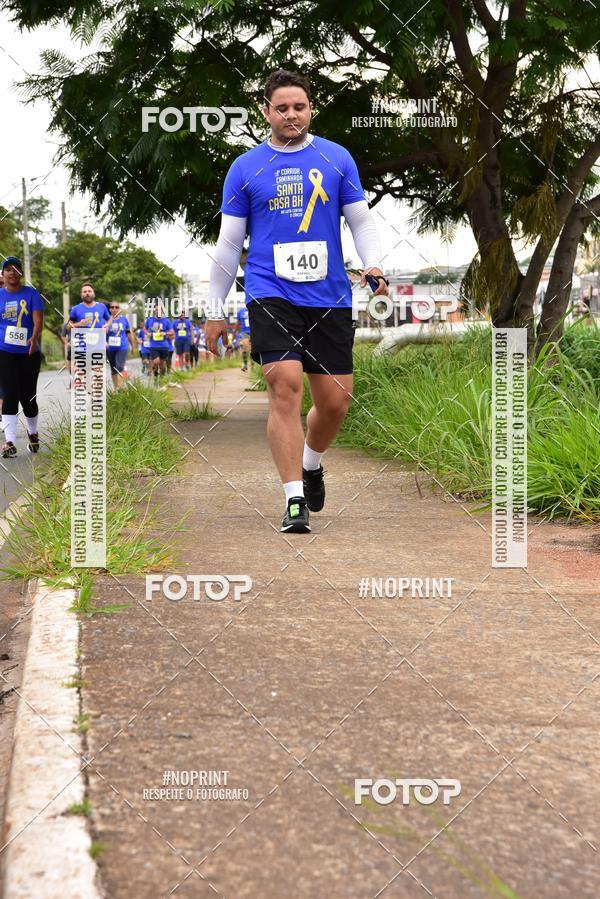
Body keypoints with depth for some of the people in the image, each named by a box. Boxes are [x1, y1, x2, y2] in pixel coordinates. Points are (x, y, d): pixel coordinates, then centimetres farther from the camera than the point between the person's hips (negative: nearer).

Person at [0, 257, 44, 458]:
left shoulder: (31, 294, 0)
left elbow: (38, 320, -12)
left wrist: (34, 338, -30)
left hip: (29, 353, 0)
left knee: (28, 396, 7)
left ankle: (32, 432, 33)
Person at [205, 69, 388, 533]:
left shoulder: (337, 158, 9)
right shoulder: (246, 167, 6)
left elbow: (361, 219, 11)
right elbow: (229, 243, 9)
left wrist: (373, 264, -9)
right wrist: (216, 311, 7)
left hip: (330, 298, 2)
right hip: (270, 296, -2)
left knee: (335, 401, 3)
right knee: (286, 386, -18)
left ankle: (311, 463, 34)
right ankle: (294, 499, -14)